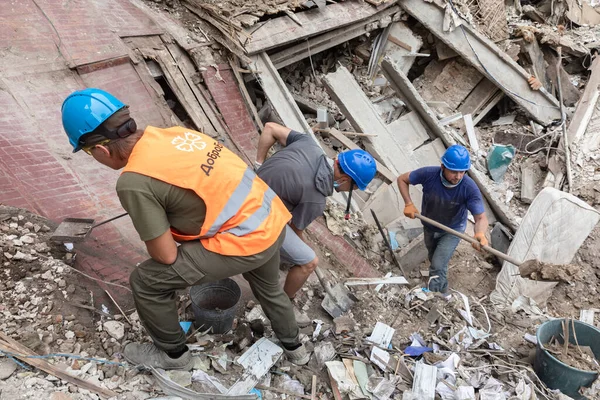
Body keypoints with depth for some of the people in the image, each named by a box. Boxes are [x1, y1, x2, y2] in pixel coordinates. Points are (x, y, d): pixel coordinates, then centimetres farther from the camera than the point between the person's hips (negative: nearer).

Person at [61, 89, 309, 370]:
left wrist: (156, 234, 13)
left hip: (245, 241, -8)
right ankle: (294, 346, 61)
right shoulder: (169, 133, 6)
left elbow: (165, 255, -10)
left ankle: (173, 354, 32)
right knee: (269, 288, 37)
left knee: (146, 282, 8)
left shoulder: (133, 181, -17)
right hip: (273, 220, 8)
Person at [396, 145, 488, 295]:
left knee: (438, 267, -13)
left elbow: (481, 217, -39)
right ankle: (443, 290, 59)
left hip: (452, 230, -3)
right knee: (435, 261, 27)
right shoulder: (429, 174, -33)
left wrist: (480, 233, -61)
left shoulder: (470, 188, -36)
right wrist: (408, 204, -27)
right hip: (429, 227, 3)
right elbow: (402, 179, -17)